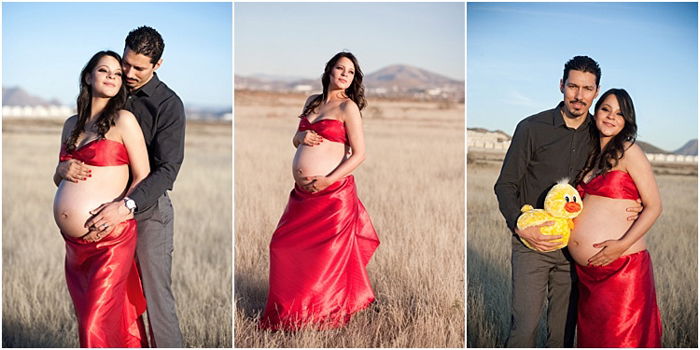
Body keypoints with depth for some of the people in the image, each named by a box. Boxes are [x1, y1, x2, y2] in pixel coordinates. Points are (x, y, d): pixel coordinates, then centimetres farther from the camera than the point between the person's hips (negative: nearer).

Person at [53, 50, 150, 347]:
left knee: (97, 325, -5)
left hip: (110, 240, -7)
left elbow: (143, 178, -5)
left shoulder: (123, 120, -5)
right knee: (85, 318, 14)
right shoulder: (72, 124, 13)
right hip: (74, 242, 7)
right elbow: (57, 176, 22)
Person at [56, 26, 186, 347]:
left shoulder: (168, 105, -11)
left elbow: (168, 168, -19)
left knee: (155, 293, -5)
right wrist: (63, 164, -11)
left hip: (148, 206, -5)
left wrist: (127, 205, -32)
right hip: (110, 204, 5)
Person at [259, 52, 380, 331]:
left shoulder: (348, 107, -5)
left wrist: (329, 181, -19)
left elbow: (359, 154, -9)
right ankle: (288, 310, 24)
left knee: (328, 256, 1)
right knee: (286, 248, 9)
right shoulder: (312, 101, 14)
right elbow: (295, 140, 22)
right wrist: (302, 137, -3)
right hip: (302, 193, 7)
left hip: (333, 192, -7)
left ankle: (325, 314, 16)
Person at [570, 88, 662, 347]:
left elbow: (654, 206, -7)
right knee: (591, 338, 14)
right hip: (587, 273, 6)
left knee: (620, 340, 2)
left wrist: (623, 244, -18)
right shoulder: (591, 155, 13)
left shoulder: (629, 152, -5)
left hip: (622, 268, -6)